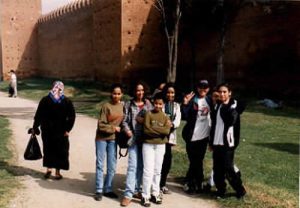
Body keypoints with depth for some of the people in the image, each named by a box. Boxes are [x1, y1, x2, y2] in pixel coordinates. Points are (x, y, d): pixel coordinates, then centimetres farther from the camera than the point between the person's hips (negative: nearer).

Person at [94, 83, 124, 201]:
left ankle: (108, 189, 21)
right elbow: (101, 125, -13)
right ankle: (99, 191, 11)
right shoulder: (106, 106, -12)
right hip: (102, 138, -4)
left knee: (112, 166, 8)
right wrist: (113, 128, -13)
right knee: (100, 165, 3)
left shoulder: (122, 106, 3)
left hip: (113, 139, 4)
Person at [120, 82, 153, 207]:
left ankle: (136, 190, 22)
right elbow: (124, 121, -1)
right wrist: (128, 131, -15)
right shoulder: (129, 104, 3)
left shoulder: (148, 104, 9)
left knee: (141, 166, 9)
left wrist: (145, 121, -10)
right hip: (133, 138, -3)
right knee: (132, 165, -9)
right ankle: (128, 194, -6)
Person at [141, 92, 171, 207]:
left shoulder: (165, 117, 6)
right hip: (148, 145, -4)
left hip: (161, 146, 4)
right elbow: (146, 130, -15)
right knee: (148, 170, -5)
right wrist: (160, 130, -13)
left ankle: (155, 194, 21)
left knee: (157, 171, 11)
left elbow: (167, 131, -10)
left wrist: (153, 128, -13)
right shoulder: (148, 114, -4)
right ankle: (145, 196, 2)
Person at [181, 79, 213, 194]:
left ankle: (191, 183, 25)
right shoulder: (192, 100, -9)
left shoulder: (209, 100, 6)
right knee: (196, 162, 1)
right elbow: (185, 116, -15)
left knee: (197, 161, 13)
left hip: (204, 135, 5)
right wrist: (185, 104, -27)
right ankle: (197, 184, 15)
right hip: (192, 136, -5)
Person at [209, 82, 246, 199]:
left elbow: (231, 120, -18)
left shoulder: (234, 105, -4)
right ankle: (221, 190, 20)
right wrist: (211, 141, 16)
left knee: (228, 168, -5)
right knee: (217, 169, 7)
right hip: (216, 142, 6)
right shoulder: (217, 106, 14)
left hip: (227, 142, -6)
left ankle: (240, 190, 12)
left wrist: (226, 106, -13)